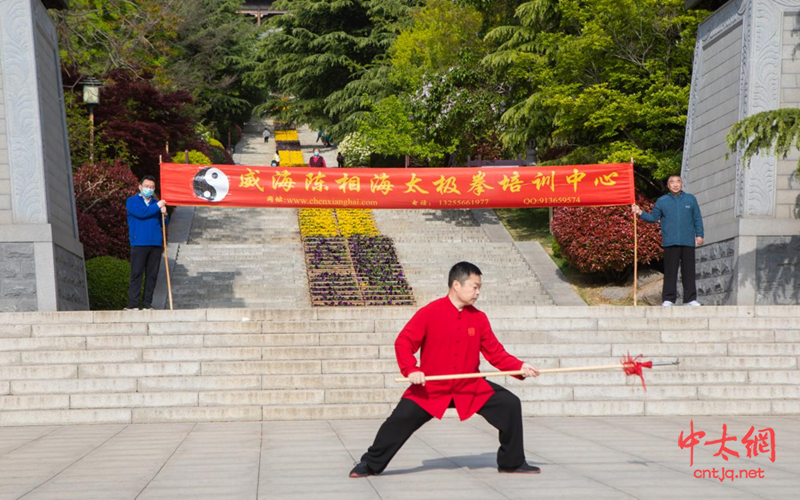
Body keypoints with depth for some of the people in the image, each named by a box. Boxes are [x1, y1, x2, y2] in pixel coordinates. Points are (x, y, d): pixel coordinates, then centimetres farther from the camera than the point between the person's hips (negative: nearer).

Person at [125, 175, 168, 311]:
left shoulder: (157, 203, 21)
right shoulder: (132, 201, 8)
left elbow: (164, 224, 15)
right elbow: (141, 213, -12)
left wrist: (164, 214, -5)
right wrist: (157, 207, -4)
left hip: (156, 244, 4)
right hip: (139, 243, -4)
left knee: (152, 274, 2)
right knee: (136, 273, -8)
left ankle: (147, 304, 6)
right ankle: (133, 304, -8)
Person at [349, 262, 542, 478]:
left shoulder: (479, 318, -1)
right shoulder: (429, 313, -13)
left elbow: (495, 353, 2)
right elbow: (403, 343, -10)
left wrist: (520, 367, -12)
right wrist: (411, 370, -24)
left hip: (471, 388, 4)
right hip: (430, 388, -3)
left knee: (510, 405, -6)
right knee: (401, 419, -13)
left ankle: (512, 462, 11)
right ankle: (370, 464, 9)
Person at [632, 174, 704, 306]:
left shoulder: (690, 199, 11)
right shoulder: (662, 201, 9)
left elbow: (697, 218, 12)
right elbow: (653, 217, 10)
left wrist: (699, 235, 6)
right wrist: (641, 213, -5)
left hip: (688, 242, 1)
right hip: (670, 243, -1)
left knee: (689, 271, 3)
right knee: (670, 271, -2)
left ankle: (691, 299, 7)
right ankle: (668, 299, 0)